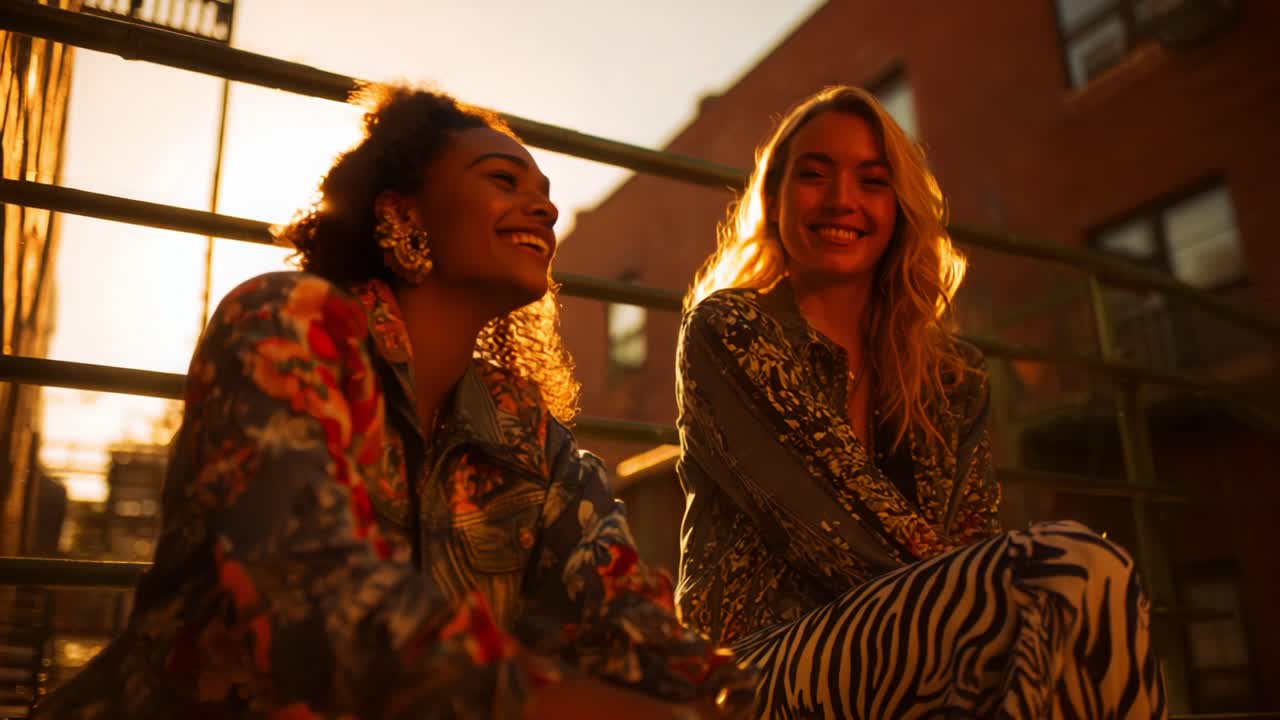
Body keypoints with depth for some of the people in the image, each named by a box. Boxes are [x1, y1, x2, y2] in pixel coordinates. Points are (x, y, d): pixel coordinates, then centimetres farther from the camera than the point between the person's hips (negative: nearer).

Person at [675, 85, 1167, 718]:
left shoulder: (954, 377, 14)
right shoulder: (725, 330, -1)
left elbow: (972, 540, 8)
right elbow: (819, 525, -11)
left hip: (901, 658, 5)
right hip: (760, 665, -5)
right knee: (1079, 571, -28)